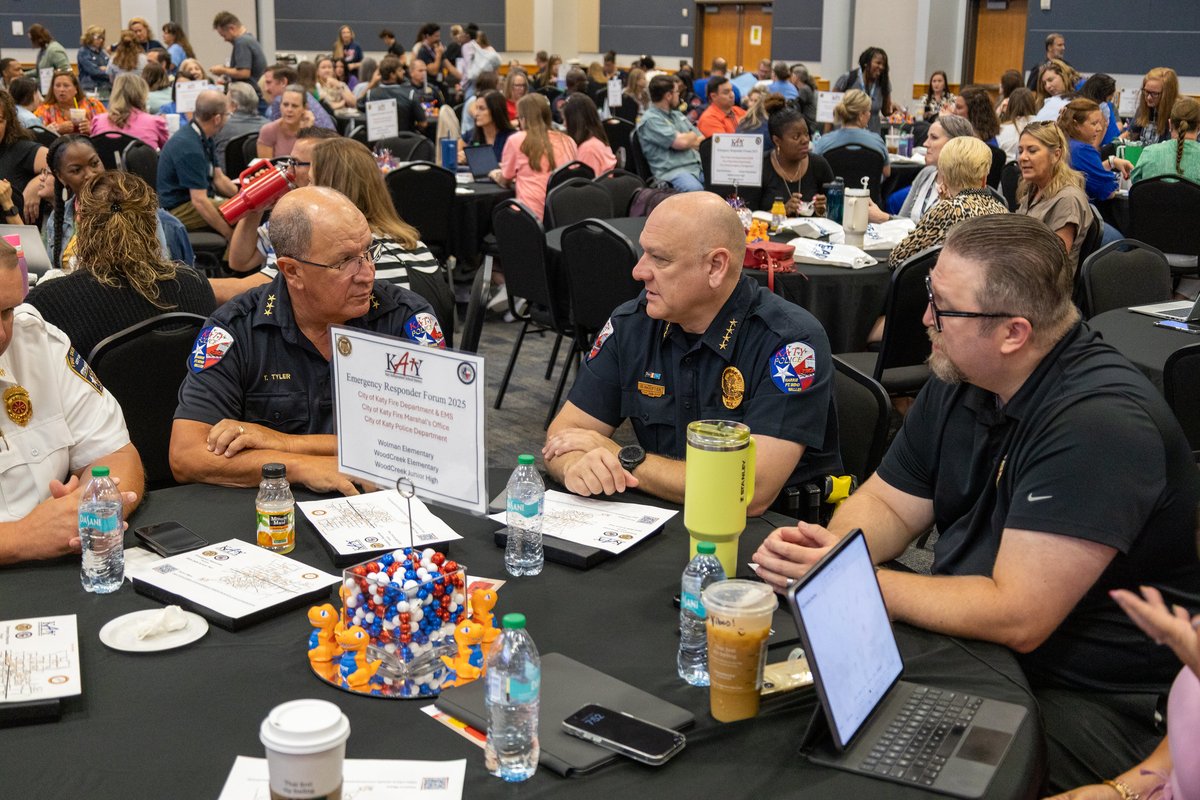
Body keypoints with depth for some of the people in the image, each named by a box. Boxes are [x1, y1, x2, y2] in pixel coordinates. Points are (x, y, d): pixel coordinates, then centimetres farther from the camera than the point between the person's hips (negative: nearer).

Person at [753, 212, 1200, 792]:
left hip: (1094, 699, -7)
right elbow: (890, 502, 10)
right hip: (971, 639, 8)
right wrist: (828, 551, -13)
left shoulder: (1098, 422, -26)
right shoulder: (960, 377, 2)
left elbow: (1015, 618, -29)